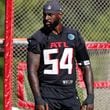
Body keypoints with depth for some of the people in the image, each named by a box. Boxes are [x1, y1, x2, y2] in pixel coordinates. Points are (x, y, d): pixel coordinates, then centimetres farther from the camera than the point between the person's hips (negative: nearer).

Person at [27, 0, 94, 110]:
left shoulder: (74, 36, 7)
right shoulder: (38, 38, -2)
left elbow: (86, 67, 10)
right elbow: (32, 71, -8)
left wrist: (90, 96, -1)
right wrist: (38, 99, -19)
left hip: (70, 93, 3)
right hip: (47, 95, -3)